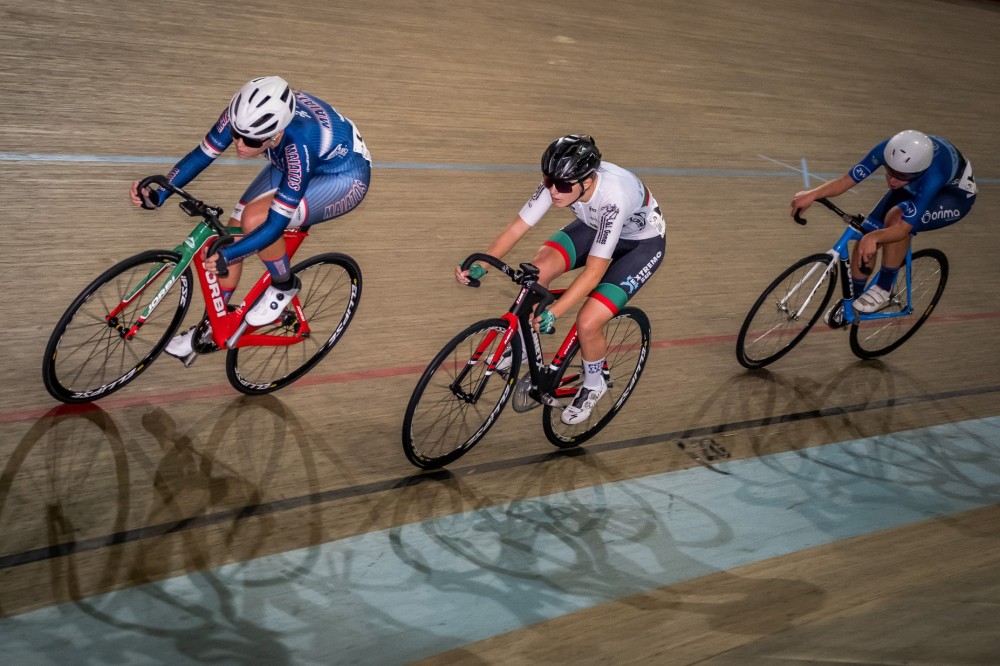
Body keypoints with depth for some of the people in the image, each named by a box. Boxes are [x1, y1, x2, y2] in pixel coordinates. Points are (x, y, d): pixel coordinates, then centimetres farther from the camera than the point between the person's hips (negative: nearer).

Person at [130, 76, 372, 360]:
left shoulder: (299, 143, -41)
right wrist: (159, 194, -26)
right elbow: (202, 154, -13)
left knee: (255, 218, -29)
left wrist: (227, 256, -46)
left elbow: (277, 224, -36)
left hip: (344, 177, -7)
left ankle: (284, 286, 0)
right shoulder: (244, 114, -26)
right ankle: (211, 328, 20)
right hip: (291, 163, 7)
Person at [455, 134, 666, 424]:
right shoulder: (558, 181, -26)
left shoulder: (613, 196, -41)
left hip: (643, 242, -6)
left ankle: (593, 384, 12)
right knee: (537, 271, -21)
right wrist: (480, 266, -31)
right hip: (596, 226, 6)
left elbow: (594, 271, -39)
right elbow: (516, 227, -19)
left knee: (587, 324, -19)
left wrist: (553, 313, -43)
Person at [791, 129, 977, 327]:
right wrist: (812, 194, -47)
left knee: (896, 218, -34)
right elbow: (845, 181, -30)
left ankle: (884, 289, -14)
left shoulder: (932, 176, -44)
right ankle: (851, 300, 14)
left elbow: (904, 229, -43)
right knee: (865, 238, -9)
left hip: (955, 194, -5)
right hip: (914, 189, 5)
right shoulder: (887, 150, -32)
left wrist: (874, 237, -62)